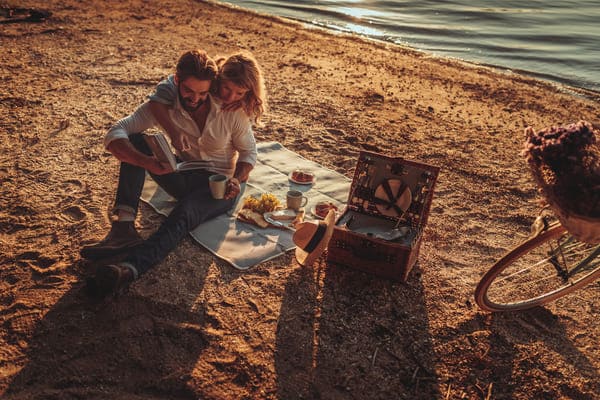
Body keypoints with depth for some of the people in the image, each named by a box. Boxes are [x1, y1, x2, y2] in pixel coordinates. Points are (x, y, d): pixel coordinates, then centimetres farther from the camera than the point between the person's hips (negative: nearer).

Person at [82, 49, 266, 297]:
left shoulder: (232, 111, -14)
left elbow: (248, 150, -1)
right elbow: (114, 135, -19)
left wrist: (237, 179, -22)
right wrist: (146, 162, -39)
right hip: (183, 177, 4)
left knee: (183, 216, -37)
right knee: (135, 141, -20)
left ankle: (129, 268, -58)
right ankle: (123, 228, -33)